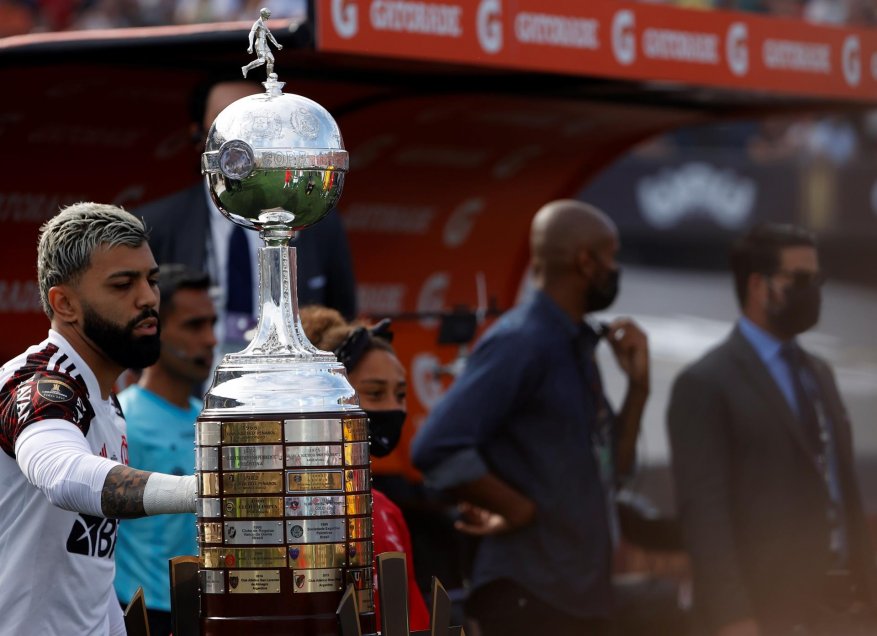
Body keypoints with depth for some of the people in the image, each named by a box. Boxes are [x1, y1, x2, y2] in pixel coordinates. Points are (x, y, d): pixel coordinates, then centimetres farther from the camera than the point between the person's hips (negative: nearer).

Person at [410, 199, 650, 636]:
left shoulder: (577, 348, 14)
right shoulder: (520, 342, -14)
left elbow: (612, 468, 20)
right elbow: (437, 449, -26)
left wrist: (637, 385, 8)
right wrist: (519, 510, -15)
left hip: (580, 595, 10)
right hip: (529, 599, -9)